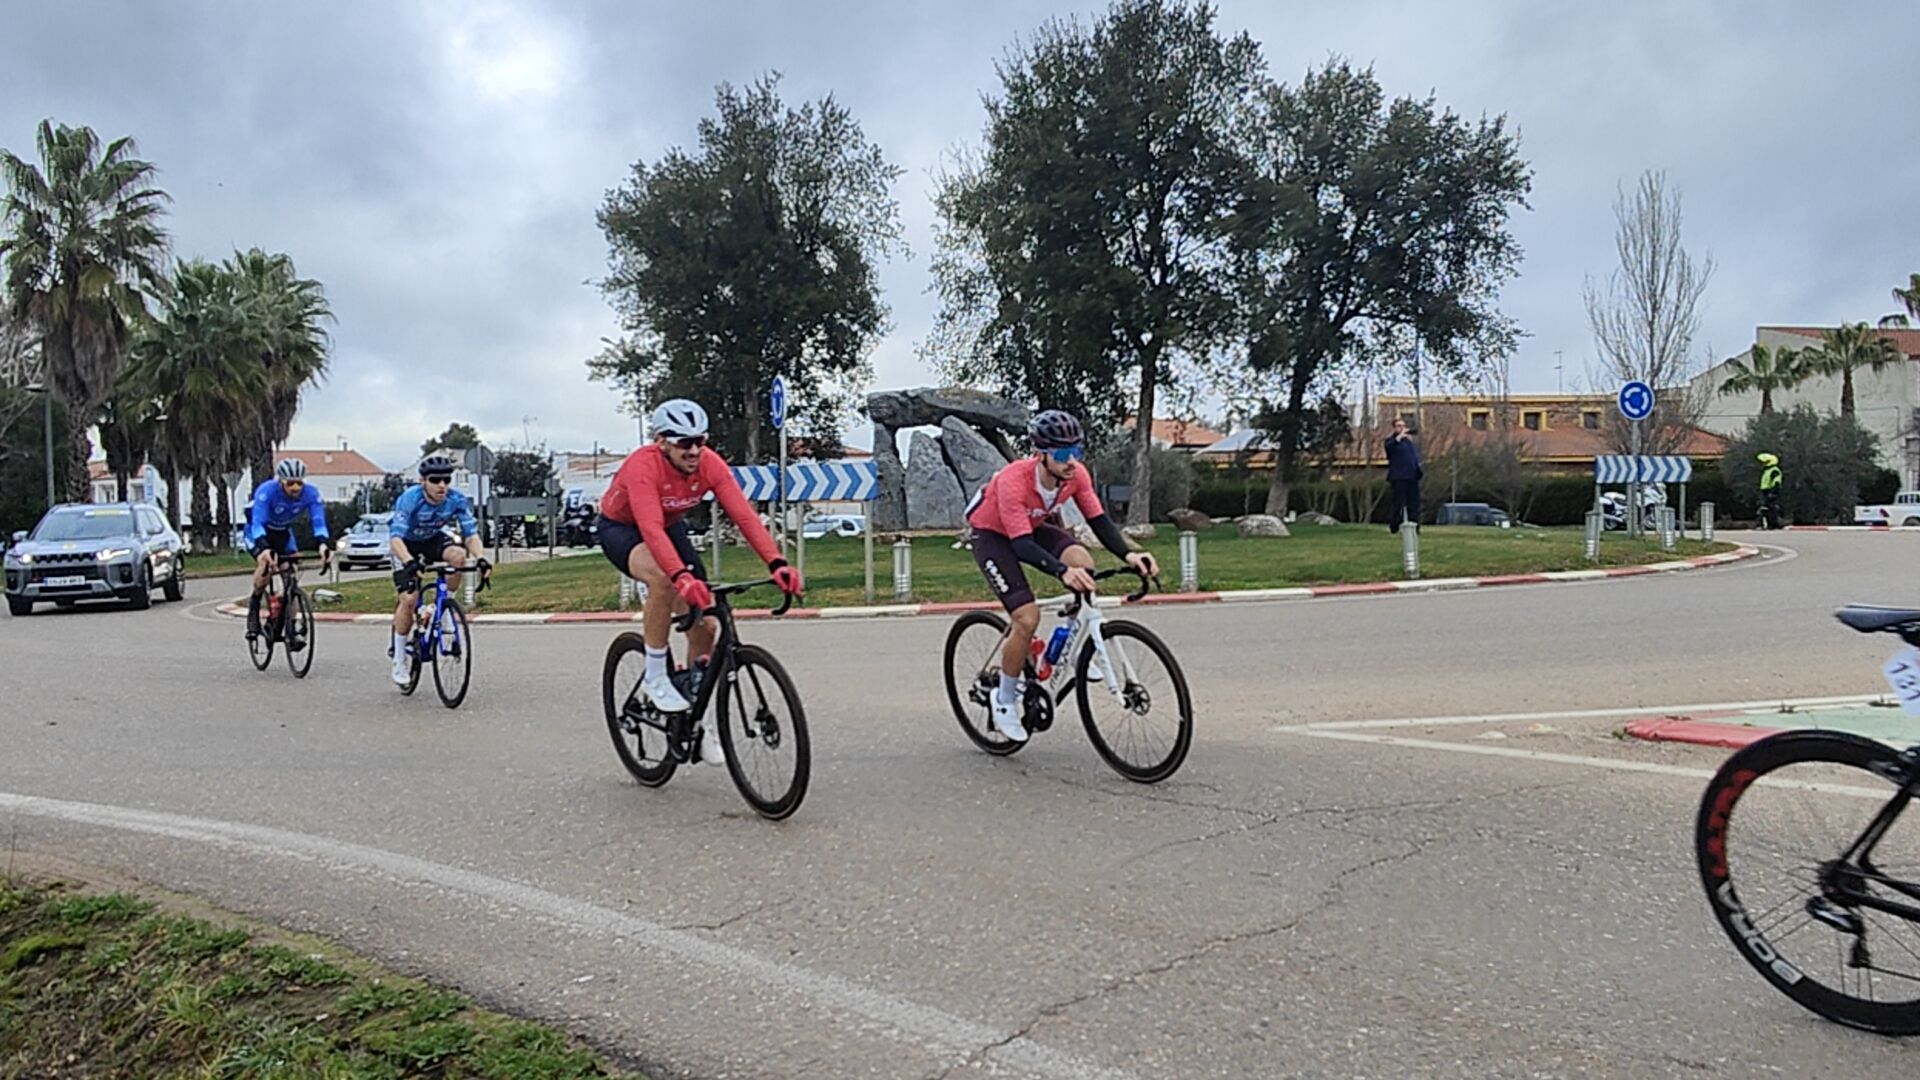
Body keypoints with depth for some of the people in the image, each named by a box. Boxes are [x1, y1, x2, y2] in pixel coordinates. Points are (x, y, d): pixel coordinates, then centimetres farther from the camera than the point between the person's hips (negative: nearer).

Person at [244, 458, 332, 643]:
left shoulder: (311, 495, -24)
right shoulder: (266, 491, -33)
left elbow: (319, 522, -32)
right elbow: (258, 523, -41)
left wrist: (324, 544, -54)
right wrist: (264, 548, -60)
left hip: (283, 533, 3)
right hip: (258, 532, -3)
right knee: (266, 564, -32)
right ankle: (254, 604, -4)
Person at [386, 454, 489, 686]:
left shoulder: (457, 499, -24)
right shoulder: (409, 499, -33)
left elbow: (471, 534, -27)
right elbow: (395, 538, -42)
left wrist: (481, 558, -47)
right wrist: (410, 562, -60)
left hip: (433, 539, 3)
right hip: (407, 543, -3)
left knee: (459, 555, -31)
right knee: (409, 599, -17)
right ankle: (399, 659, -1)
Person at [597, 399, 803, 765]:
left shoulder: (710, 464, -24)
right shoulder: (643, 466, -36)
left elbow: (744, 514, -32)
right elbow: (651, 529, -48)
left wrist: (776, 564, -46)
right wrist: (683, 577, -64)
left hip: (671, 528, 5)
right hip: (621, 529, -5)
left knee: (705, 624, -6)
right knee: (662, 579, -39)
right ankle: (655, 678, -19)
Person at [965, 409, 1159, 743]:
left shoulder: (1076, 474, -21)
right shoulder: (1013, 481, -38)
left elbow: (1098, 519, -17)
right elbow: (1021, 544, -42)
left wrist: (1127, 555, -34)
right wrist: (1061, 571, -57)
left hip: (1034, 526, 5)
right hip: (992, 534, -5)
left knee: (1082, 562, -25)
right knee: (1027, 618, -19)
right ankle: (1004, 702, 2)